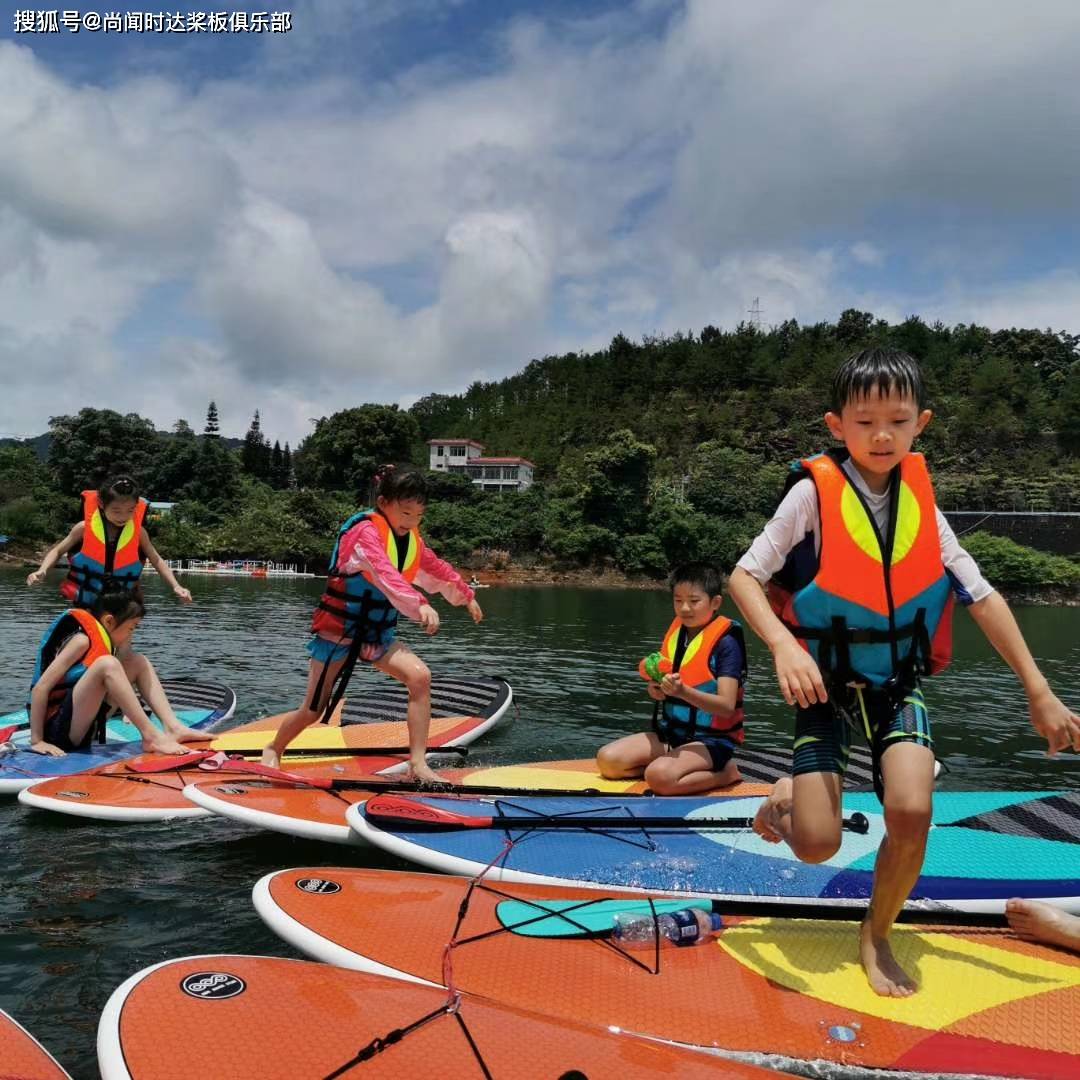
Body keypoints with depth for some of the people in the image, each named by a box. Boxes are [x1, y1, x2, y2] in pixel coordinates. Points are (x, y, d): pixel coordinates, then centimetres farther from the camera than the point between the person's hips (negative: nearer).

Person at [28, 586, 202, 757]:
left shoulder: (100, 641, 10)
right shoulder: (81, 640, -15)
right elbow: (40, 687, -20)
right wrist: (37, 741, -21)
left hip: (82, 729, 9)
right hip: (58, 730, -9)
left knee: (140, 663, 8)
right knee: (107, 664, -30)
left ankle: (172, 727, -9)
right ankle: (151, 736, -29)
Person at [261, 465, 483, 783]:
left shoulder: (411, 539, 3)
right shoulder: (365, 531, -22)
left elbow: (437, 568, 21)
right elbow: (385, 573, -40)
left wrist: (466, 596, 31)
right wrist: (420, 604, -54)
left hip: (377, 632, 6)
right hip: (338, 628, -6)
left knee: (420, 676, -20)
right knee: (312, 711, 6)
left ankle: (418, 763, -16)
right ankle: (273, 750, 37)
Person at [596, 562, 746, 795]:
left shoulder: (726, 641, -13)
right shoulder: (675, 631, 8)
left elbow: (727, 706, -20)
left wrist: (683, 691, -35)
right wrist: (655, 690, -7)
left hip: (711, 740, -7)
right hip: (670, 733, 7)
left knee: (660, 777, -32)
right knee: (607, 760, -9)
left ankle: (725, 773, -8)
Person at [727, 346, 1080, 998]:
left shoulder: (921, 503, 0)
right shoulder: (814, 493, -12)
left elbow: (982, 596, 3)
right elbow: (744, 576, -12)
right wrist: (783, 645, -28)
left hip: (899, 683, 3)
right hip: (826, 682, -3)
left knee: (912, 811, -19)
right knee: (817, 845, -9)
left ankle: (877, 937, 11)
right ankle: (783, 800, 30)